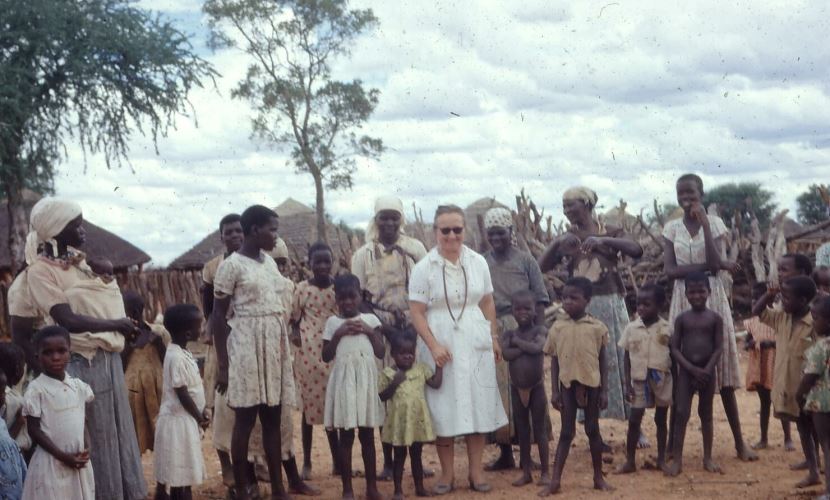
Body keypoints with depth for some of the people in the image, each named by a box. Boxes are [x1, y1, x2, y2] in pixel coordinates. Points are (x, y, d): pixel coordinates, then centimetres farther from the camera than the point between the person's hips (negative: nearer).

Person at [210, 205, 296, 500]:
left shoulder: (269, 261, 12)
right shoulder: (231, 265, -8)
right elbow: (218, 317, -8)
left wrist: (283, 349, 12)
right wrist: (222, 366, -11)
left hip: (274, 343, 7)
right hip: (246, 344, -7)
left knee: (272, 420, 9)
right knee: (245, 420, -2)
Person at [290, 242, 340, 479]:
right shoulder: (302, 288, -2)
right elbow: (294, 318, 7)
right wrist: (294, 333, -13)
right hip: (308, 351, -1)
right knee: (309, 403, 5)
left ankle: (337, 460, 15)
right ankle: (307, 462, 15)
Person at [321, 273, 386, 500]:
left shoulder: (370, 319, 6)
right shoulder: (333, 322, 3)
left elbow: (380, 352, 2)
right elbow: (326, 356, 0)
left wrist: (369, 331, -9)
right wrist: (338, 334, -10)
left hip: (366, 379, 1)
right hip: (344, 380, -1)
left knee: (367, 435, 9)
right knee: (345, 436, 2)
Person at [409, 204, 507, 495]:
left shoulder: (478, 263, 4)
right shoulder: (423, 268, -6)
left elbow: (487, 302, 12)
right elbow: (416, 312, -7)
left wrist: (494, 338, 11)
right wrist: (434, 345, -15)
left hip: (476, 344, 3)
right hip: (441, 345, -3)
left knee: (477, 405, 6)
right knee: (444, 408, 1)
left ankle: (476, 471, 16)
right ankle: (447, 474, 12)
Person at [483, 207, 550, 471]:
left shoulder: (525, 260, 4)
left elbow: (540, 298, 2)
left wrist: (540, 331, -7)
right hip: (493, 331, 2)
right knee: (499, 389, 5)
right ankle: (505, 452, 14)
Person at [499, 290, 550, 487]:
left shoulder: (539, 331, -6)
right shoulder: (509, 334, 1)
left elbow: (537, 348, -25)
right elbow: (506, 354, -17)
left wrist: (517, 341, -14)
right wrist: (527, 347, -19)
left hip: (537, 387, -3)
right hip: (517, 388, 3)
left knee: (539, 429, 3)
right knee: (522, 430, 10)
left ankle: (545, 472, 10)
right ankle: (526, 472, 17)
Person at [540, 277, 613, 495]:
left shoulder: (597, 327, -5)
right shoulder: (558, 327, -1)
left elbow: (602, 361, 0)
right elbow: (554, 361, 3)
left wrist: (604, 390, -3)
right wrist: (554, 391, -1)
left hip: (591, 383, -1)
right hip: (568, 383, 1)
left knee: (593, 429, 9)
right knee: (566, 432, 3)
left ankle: (598, 477, 21)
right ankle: (555, 481, 4)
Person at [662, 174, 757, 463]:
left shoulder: (715, 224, 1)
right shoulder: (672, 228, 4)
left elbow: (715, 263, -13)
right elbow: (670, 270, -8)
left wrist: (704, 223, -16)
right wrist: (710, 265, -16)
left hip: (712, 298, -1)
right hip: (683, 301, 1)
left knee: (721, 365, 1)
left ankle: (739, 441, 6)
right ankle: (672, 441, 6)